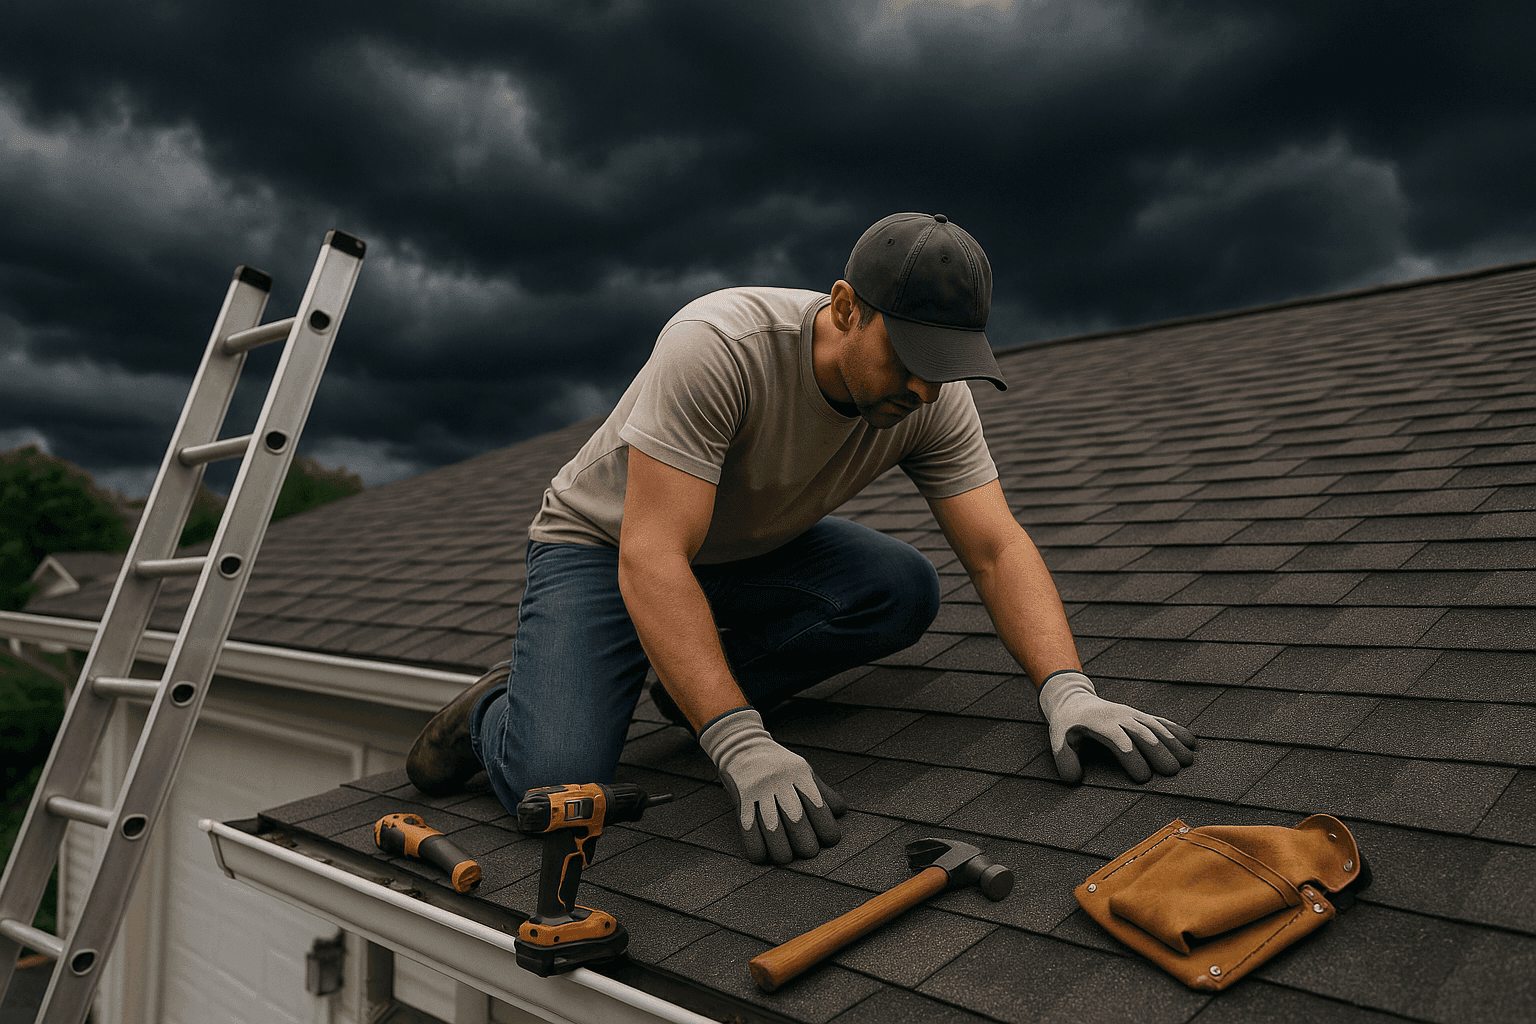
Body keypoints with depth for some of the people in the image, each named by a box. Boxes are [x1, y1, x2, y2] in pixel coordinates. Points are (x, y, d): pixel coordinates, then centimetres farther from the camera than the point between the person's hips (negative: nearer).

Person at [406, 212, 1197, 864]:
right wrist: (742, 749, -45)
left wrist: (1067, 688, -35)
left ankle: (690, 687, -2)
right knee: (555, 786, -25)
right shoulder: (718, 347, -36)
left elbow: (998, 550, -18)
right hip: (605, 545, -5)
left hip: (753, 550, 6)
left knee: (903, 590, -21)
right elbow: (652, 560, -39)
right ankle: (499, 711, 12)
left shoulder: (933, 397, -17)